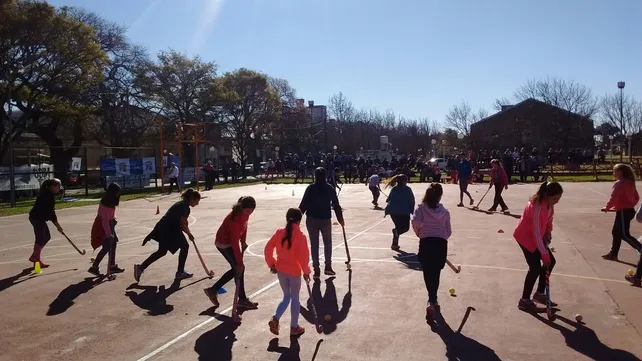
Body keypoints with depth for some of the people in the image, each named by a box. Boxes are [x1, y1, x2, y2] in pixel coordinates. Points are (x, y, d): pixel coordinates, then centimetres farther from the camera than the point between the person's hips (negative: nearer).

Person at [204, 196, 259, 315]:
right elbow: (235, 242, -33)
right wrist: (239, 261, -29)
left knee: (236, 269, 12)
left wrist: (243, 243, 4)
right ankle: (242, 299, 10)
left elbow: (244, 228, 9)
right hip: (224, 243, -9)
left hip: (230, 241, 9)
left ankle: (213, 290, 22)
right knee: (239, 268, -4)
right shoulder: (235, 218, -34)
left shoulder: (244, 214, -9)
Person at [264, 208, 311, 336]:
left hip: (280, 270, 4)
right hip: (294, 271, -4)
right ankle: (294, 327, 19)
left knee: (286, 296, 20)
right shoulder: (300, 236, -15)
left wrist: (272, 264, 12)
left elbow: (267, 249, 0)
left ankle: (275, 319, 5)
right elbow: (304, 256, -18)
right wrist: (306, 271, -5)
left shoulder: (279, 232, -3)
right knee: (295, 298, 10)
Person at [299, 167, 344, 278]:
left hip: (311, 220, 0)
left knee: (314, 244, 8)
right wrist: (340, 219, 10)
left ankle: (316, 270, 9)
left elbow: (303, 204, -8)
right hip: (326, 219, 0)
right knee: (328, 242, 17)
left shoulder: (310, 188, -6)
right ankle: (328, 266, 9)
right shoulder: (330, 188, -3)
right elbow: (336, 205, 0)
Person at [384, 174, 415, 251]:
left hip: (393, 212, 5)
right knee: (406, 227, 9)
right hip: (404, 212, -5)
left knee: (398, 227, 21)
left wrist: (387, 210, 12)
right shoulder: (407, 189, -4)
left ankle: (395, 244, 21)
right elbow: (412, 201, -5)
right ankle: (396, 235, -24)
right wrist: (412, 211, 4)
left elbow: (389, 200, 7)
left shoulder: (393, 189, 6)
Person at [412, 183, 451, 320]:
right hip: (441, 243, 2)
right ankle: (433, 300, 25)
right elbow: (448, 231, 13)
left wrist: (419, 233, 5)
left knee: (428, 273, 7)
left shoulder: (421, 208, 5)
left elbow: (415, 222, -12)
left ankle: (432, 301, -4)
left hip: (426, 242, -2)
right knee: (436, 274, 16)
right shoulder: (445, 211, 12)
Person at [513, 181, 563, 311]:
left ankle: (540, 293, 23)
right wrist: (544, 254, -29)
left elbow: (549, 219, 12)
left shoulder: (549, 203, -7)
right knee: (535, 268, -12)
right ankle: (524, 300, 1)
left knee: (550, 261, 9)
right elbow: (536, 232, -31)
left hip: (537, 236, 9)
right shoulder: (537, 207, -33)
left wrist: (548, 233, -4)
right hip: (525, 236, -9)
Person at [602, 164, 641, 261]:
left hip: (623, 212, -10)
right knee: (616, 232, 15)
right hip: (629, 210, 10)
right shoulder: (629, 183, 12)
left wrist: (607, 207, -9)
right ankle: (613, 254, 20)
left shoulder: (619, 183, -17)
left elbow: (613, 198, -22)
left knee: (625, 235, -5)